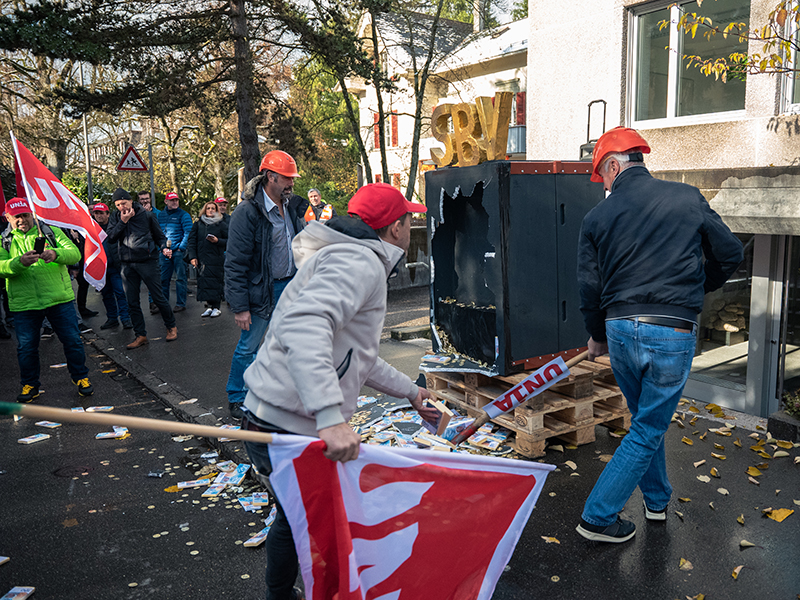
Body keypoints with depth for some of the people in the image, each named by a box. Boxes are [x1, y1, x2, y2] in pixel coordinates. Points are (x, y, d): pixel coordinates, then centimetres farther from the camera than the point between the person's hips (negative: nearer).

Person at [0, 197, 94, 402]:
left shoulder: (51, 231, 6)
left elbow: (75, 253, -6)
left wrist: (56, 254, -27)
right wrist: (20, 262, -27)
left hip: (59, 300, -1)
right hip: (24, 304, 1)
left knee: (72, 340, 4)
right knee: (26, 348, 9)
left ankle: (81, 378, 22)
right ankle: (30, 385, 27)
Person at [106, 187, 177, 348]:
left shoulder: (146, 215, 0)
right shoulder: (115, 218, 8)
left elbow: (159, 235, 8)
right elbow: (110, 238, -4)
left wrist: (164, 248, -11)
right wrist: (123, 222, -11)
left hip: (147, 261, -4)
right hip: (127, 264, 4)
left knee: (158, 297, -1)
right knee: (132, 302, 6)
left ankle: (171, 327, 18)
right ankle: (141, 335, 14)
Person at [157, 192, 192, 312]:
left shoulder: (183, 215, -3)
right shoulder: (161, 215, 13)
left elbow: (188, 233, -8)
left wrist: (181, 248, -13)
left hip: (178, 251, -5)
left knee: (180, 278, -1)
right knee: (163, 278, 9)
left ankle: (181, 304, 5)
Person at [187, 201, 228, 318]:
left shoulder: (221, 224, 6)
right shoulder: (198, 224, 13)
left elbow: (228, 241, 4)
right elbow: (192, 241, 10)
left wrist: (217, 241, -13)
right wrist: (192, 257, 0)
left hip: (216, 259, -3)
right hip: (201, 259, 3)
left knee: (216, 282, -4)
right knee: (204, 282, 2)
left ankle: (216, 307, 3)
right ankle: (209, 306, 9)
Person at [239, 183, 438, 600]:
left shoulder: (358, 263, 20)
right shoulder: (360, 262, -15)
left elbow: (355, 355, 28)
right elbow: (303, 326, -33)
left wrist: (408, 390, 33)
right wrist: (330, 418, -41)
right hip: (292, 430, -11)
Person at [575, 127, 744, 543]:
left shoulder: (597, 217, 1)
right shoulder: (688, 198, 0)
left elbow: (590, 287, 4)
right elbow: (729, 252, 8)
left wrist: (597, 336, 19)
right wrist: (702, 287, 27)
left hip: (621, 330, 2)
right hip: (673, 332, -2)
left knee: (645, 418, 25)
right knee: (649, 428, 10)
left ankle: (656, 500, 40)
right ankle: (598, 517, 12)